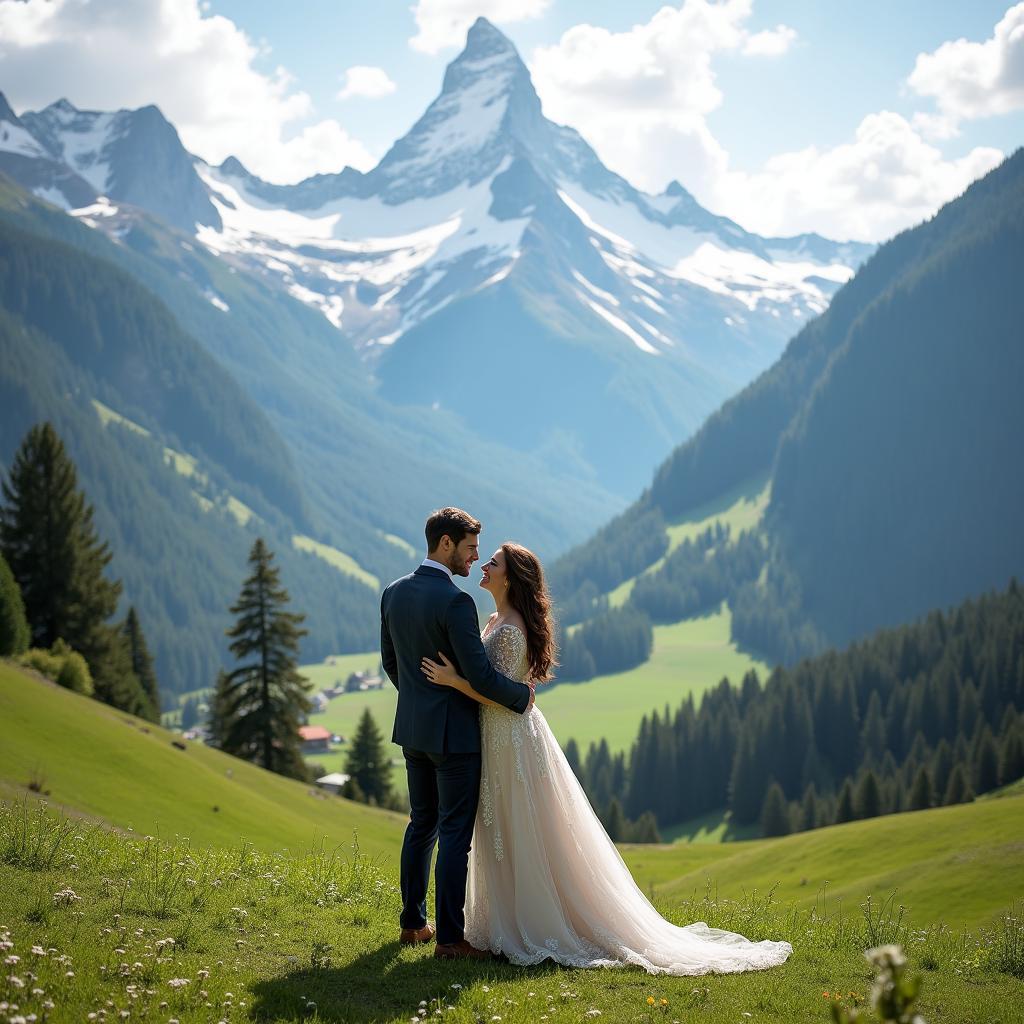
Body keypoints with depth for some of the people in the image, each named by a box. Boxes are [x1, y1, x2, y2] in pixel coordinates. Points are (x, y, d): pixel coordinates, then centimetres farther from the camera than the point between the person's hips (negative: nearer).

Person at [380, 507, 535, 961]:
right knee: (455, 833, -2)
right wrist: (522, 695, -5)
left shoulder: (393, 593, 4)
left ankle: (413, 923, 25)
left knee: (422, 823, 18)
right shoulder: (454, 602, -21)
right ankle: (449, 937, 1)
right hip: (453, 731, -8)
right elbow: (480, 675, -22)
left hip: (413, 727, 8)